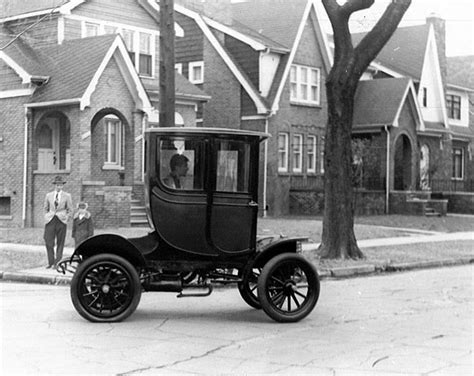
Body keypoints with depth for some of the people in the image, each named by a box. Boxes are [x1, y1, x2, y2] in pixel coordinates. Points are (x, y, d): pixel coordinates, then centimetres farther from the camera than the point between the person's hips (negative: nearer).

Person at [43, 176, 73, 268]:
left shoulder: (67, 196, 7)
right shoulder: (48, 195, 12)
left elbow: (70, 210, 10)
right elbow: (46, 208, 20)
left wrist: (66, 218, -3)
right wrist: (46, 217, 8)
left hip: (61, 221, -1)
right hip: (50, 221, 1)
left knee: (60, 243, 0)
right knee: (49, 242, -7)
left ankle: (58, 262, 4)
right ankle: (51, 262, 0)